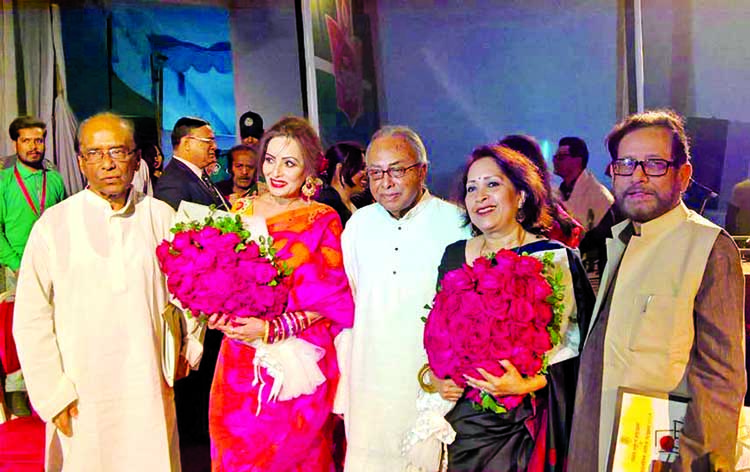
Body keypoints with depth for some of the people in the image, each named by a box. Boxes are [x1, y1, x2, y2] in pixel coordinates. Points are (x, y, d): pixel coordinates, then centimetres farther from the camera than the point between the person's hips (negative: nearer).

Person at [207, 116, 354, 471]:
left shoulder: (322, 220, -5)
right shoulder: (242, 209, 5)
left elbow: (326, 299, -10)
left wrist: (272, 329, -20)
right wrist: (218, 310, -9)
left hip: (296, 359, -3)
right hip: (241, 361, 3)